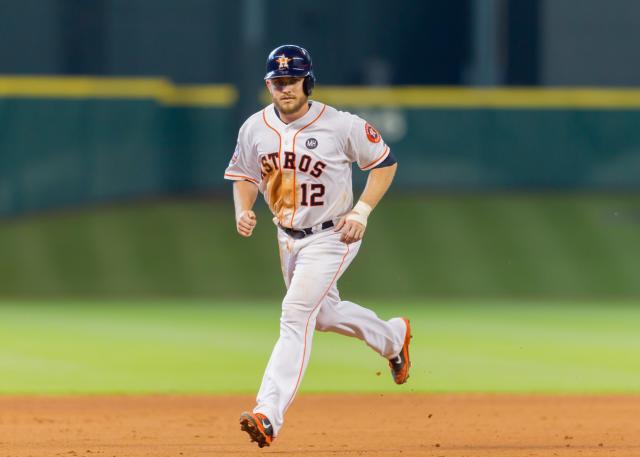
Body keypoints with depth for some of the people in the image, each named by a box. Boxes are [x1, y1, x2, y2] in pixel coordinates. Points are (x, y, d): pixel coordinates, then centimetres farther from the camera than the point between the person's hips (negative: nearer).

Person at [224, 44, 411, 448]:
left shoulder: (341, 126, -19)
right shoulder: (255, 128, -5)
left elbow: (384, 162, -6)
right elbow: (244, 176, 9)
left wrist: (362, 211, -16)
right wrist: (243, 211, -11)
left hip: (332, 237, -7)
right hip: (288, 237, 7)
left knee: (296, 316, -20)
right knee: (324, 314, 23)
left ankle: (269, 415, -28)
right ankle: (393, 336, 53)